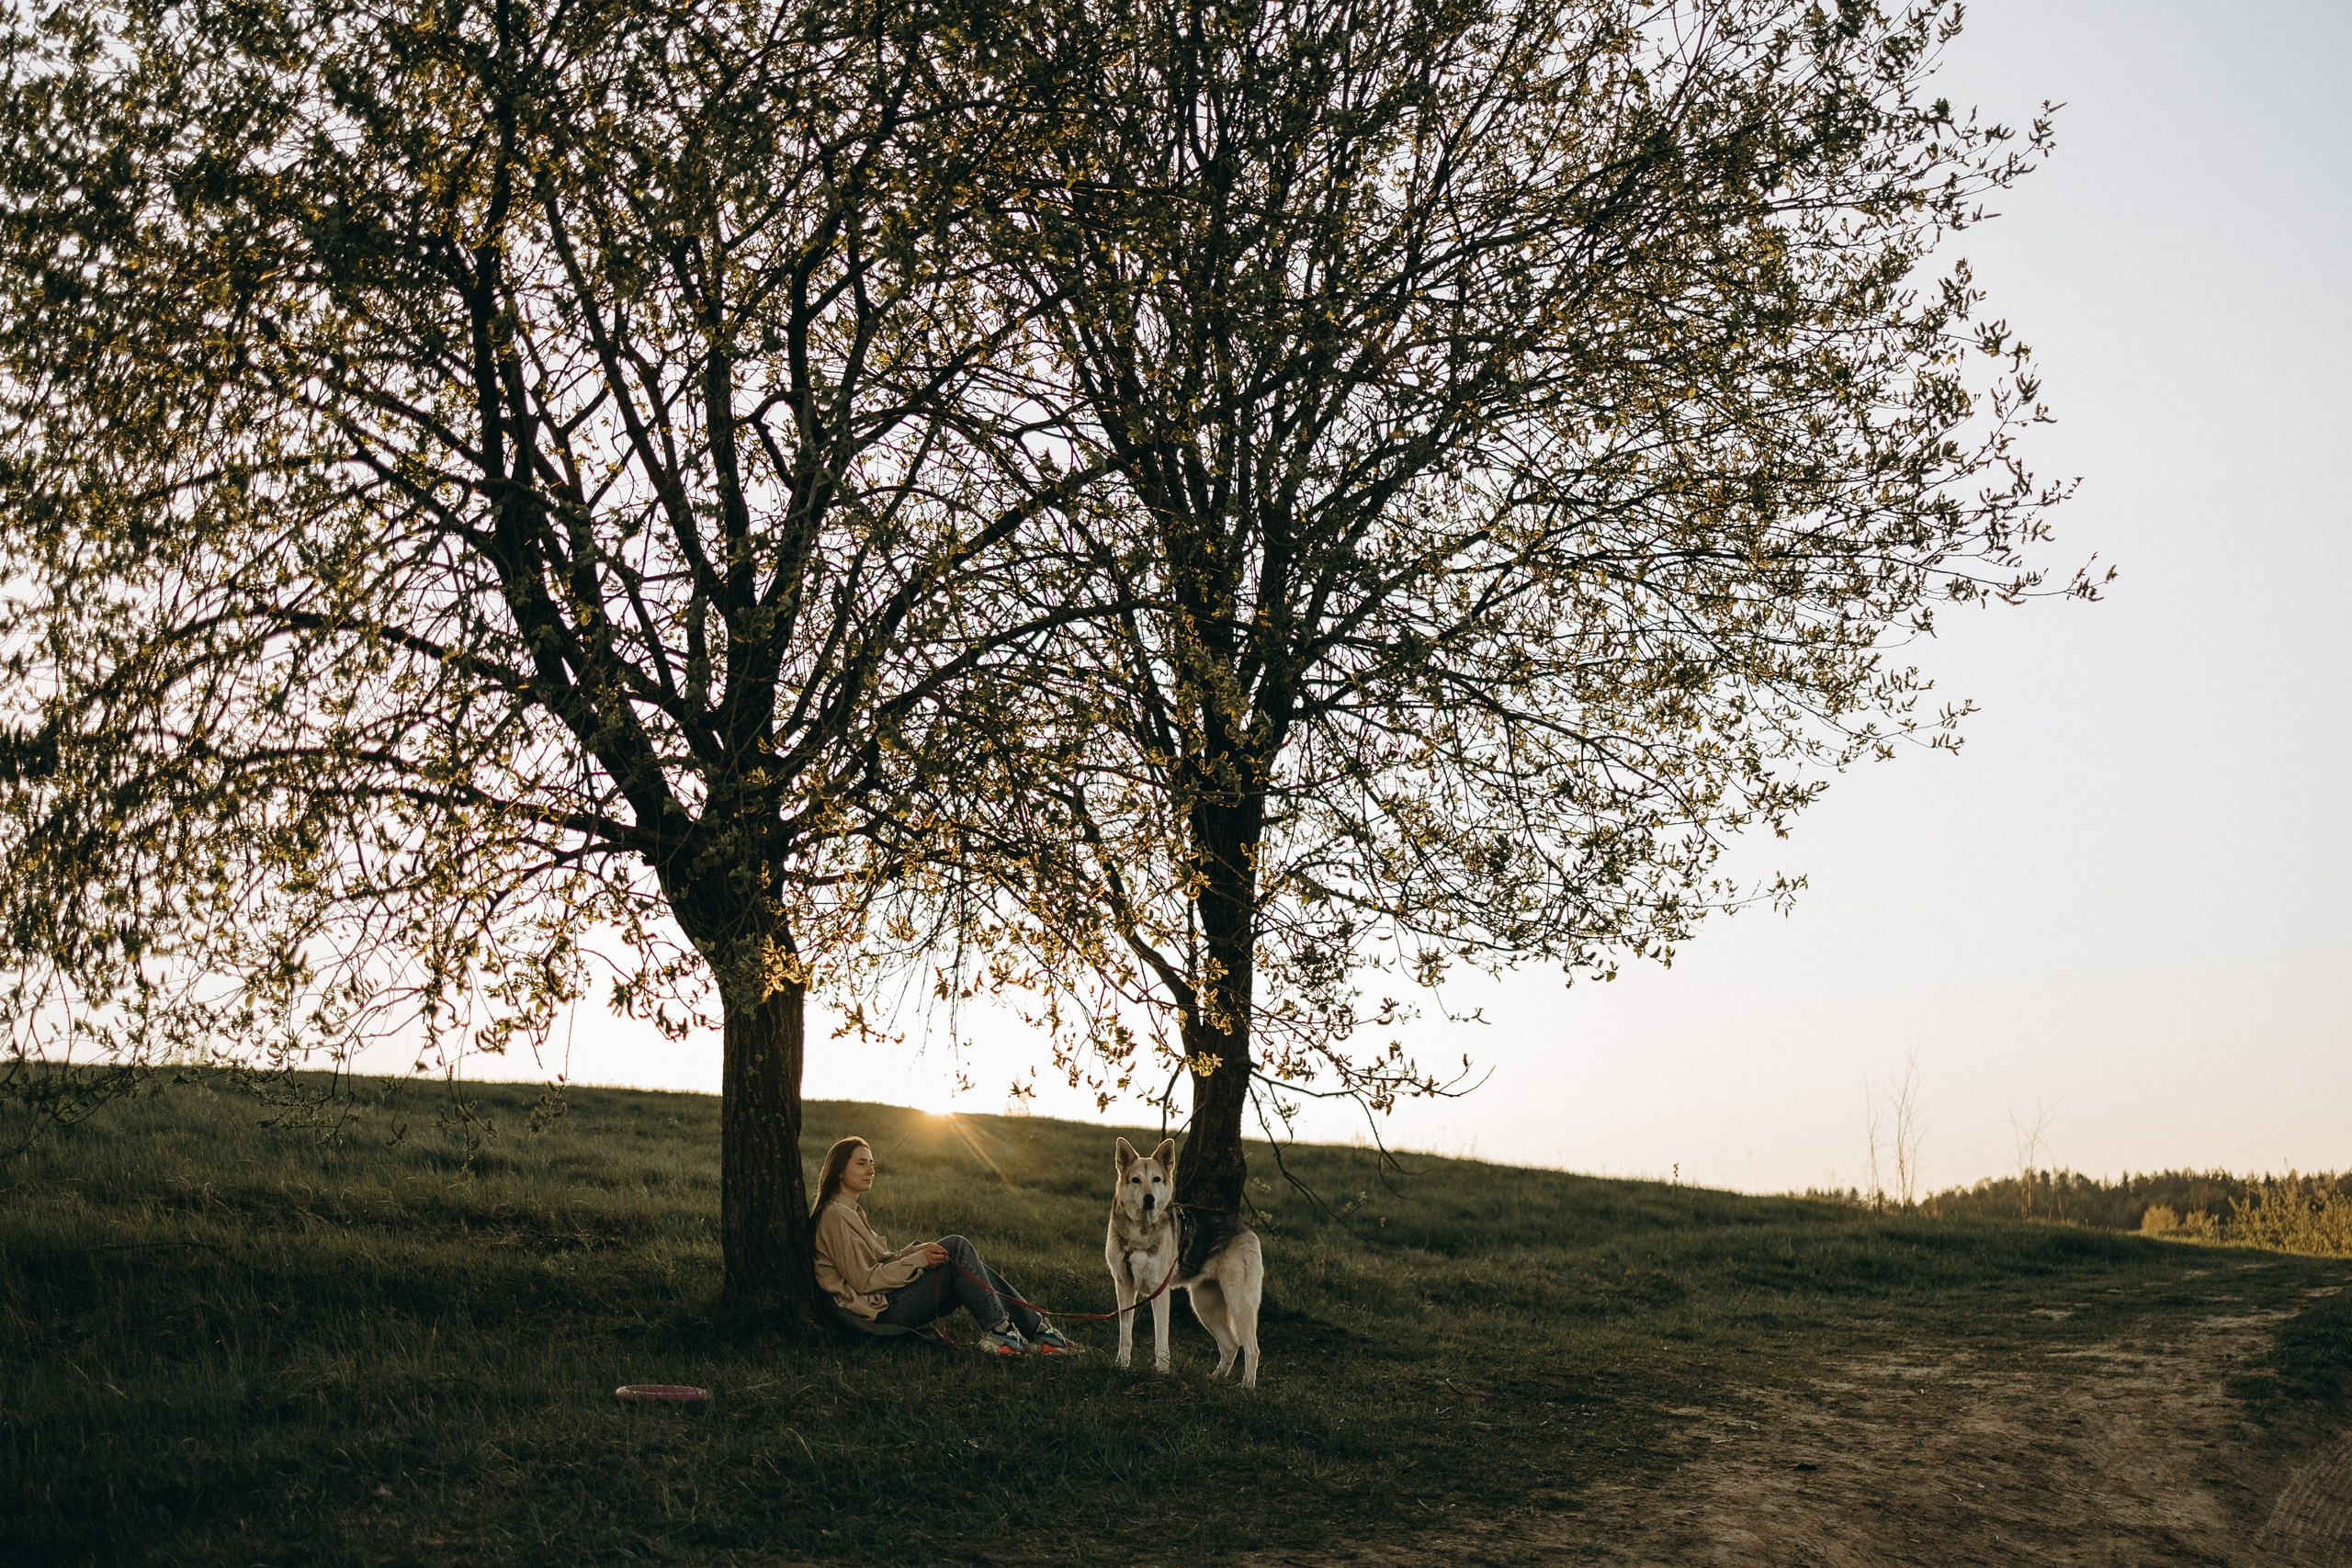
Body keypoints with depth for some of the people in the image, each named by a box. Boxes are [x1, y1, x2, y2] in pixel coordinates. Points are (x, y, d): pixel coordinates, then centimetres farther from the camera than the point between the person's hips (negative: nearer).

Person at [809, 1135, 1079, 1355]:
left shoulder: (849, 1211, 20)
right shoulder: (836, 1215, -13)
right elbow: (863, 1281, -18)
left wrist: (915, 1250, -1)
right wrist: (917, 1259, -16)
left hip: (889, 1303, 10)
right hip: (881, 1311, -10)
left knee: (969, 1269, 2)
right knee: (957, 1247, -15)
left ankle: (1035, 1329, 0)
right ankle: (997, 1332, -12)